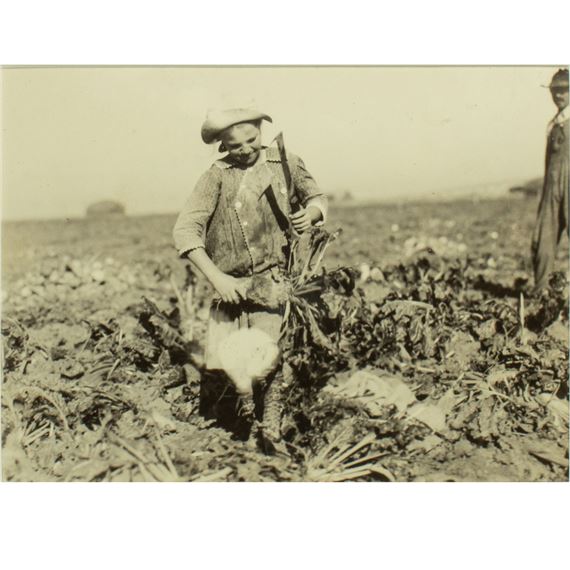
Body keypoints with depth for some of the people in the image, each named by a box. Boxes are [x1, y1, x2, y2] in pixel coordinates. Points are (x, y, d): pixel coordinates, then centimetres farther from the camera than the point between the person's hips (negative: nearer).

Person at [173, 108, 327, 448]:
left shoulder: (286, 164, 6)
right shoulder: (217, 176, 1)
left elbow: (317, 197, 21)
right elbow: (185, 230, -6)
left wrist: (311, 212, -4)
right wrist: (216, 277, -16)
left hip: (272, 281, -1)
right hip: (230, 285, 1)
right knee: (218, 367, -2)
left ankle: (272, 427, 9)